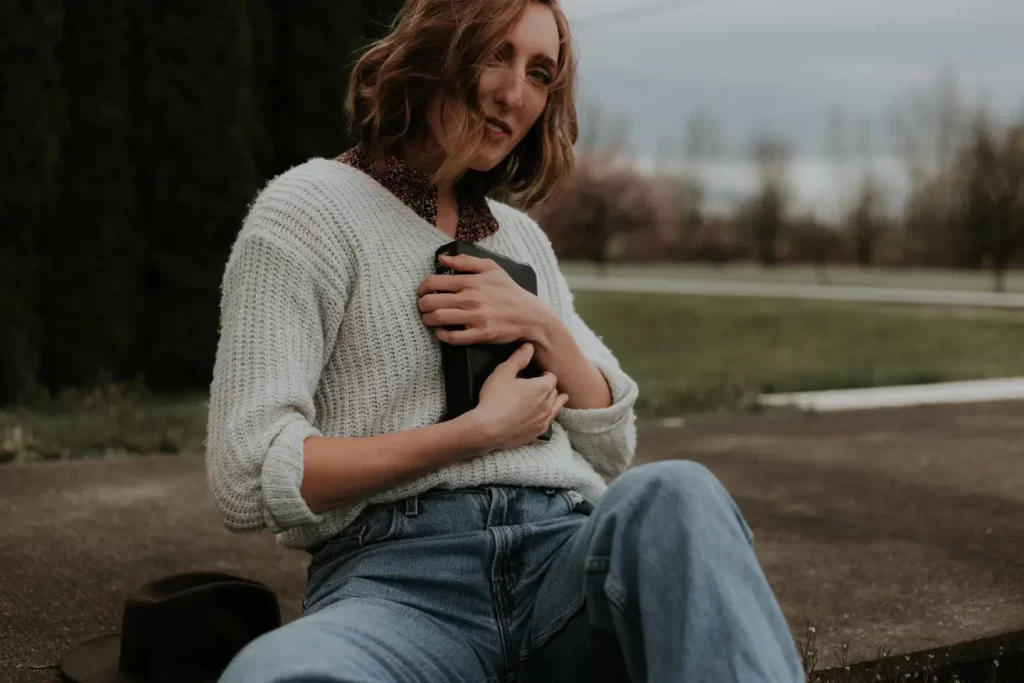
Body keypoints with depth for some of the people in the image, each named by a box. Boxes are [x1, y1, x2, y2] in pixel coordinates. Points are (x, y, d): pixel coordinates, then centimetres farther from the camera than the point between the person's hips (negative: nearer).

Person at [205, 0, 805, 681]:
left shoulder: (524, 236, 23)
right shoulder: (311, 207, 5)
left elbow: (614, 452, 20)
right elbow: (250, 478, -7)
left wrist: (542, 327, 2)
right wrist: (480, 432, -7)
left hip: (570, 551, 5)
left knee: (673, 494, -33)